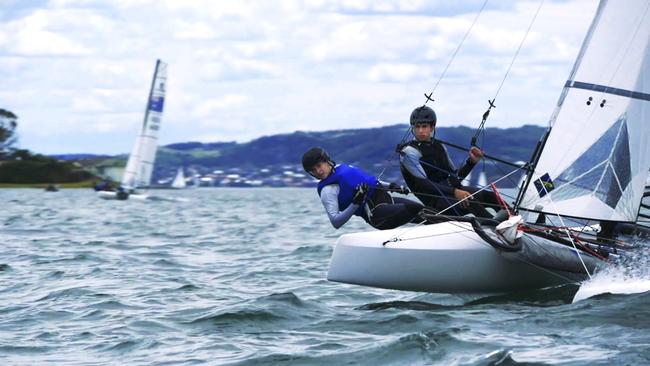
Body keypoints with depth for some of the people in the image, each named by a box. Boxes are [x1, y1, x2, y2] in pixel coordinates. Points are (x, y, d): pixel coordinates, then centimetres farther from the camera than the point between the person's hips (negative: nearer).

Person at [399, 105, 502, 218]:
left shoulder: (439, 146, 17)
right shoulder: (409, 152, -5)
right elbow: (422, 184, -17)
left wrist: (471, 161, 4)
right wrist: (454, 192, -27)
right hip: (434, 199, -7)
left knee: (491, 196, -12)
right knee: (471, 203, -32)